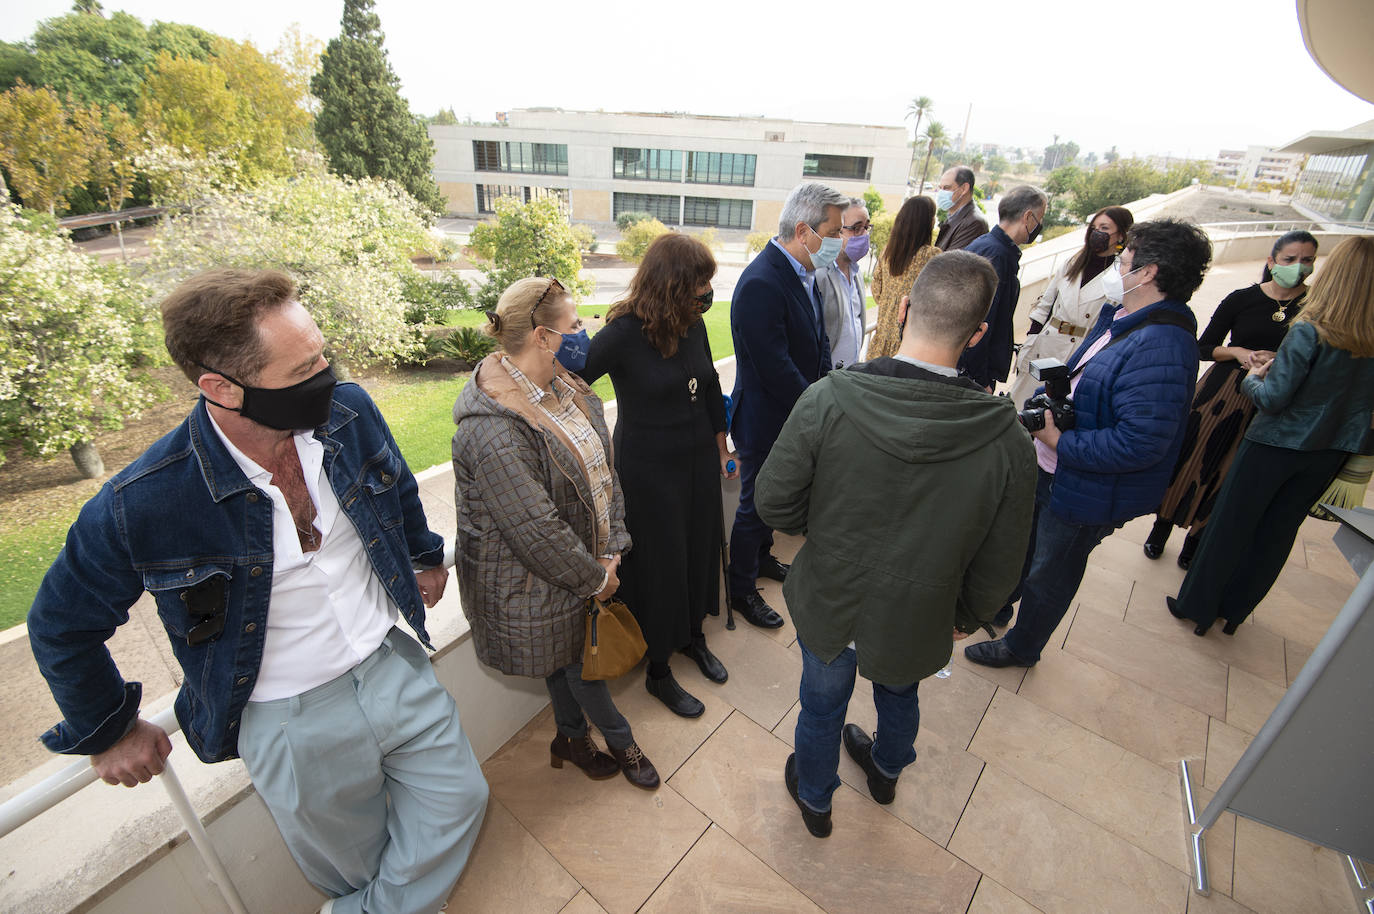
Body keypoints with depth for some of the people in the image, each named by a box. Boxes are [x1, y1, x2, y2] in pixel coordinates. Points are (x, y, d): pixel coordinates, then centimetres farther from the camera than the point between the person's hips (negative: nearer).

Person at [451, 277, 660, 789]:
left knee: (569, 655, 25)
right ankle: (620, 740, 40)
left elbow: (603, 469, 2)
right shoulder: (491, 430, -30)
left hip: (583, 559, 8)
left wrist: (612, 548, -3)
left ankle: (570, 737, 49)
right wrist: (594, 577, -15)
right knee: (576, 659, 14)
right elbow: (534, 528, -27)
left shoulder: (567, 390, -2)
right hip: (532, 582, -7)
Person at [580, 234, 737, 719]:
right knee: (660, 566, 8)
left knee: (700, 550, 20)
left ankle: (693, 635, 47)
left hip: (698, 460, 6)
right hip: (649, 469, -6)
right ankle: (658, 673, 31)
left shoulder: (693, 323, -2)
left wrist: (721, 446, 17)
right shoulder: (624, 332, -21)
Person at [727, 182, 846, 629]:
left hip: (795, 415, 9)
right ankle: (742, 590, 30)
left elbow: (817, 340, 10)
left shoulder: (804, 272, 3)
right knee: (756, 504, 9)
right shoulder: (760, 284, -28)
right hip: (765, 420, -9)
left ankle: (761, 556, 51)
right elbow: (775, 368, -28)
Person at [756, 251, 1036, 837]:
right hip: (916, 623, 2)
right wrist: (965, 617, 10)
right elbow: (998, 567, -10)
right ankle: (886, 771, 66)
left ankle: (814, 799, 57)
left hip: (828, 606, -1)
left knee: (822, 706, 27)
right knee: (899, 696, 34)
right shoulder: (1008, 441, -23)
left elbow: (774, 503, -18)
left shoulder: (827, 400, -28)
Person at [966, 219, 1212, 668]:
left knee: (1049, 574, 14)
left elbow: (1140, 443, -33)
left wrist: (1062, 443, -26)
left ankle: (1021, 647, 40)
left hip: (1087, 492, -9)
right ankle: (995, 606, 53)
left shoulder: (1161, 349, -29)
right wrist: (1042, 407, 1)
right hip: (1051, 469, 9)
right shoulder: (1120, 319, 3)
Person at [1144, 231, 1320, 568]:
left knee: (1228, 476, 8)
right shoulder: (1243, 299, -1)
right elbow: (1203, 347, 2)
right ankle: (1161, 528, 25)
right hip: (1221, 392, 0)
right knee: (1190, 461, 7)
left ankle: (1196, 539, 25)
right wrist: (1239, 353, -15)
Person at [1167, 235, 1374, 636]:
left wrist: (1253, 377, 2)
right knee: (1277, 533, 17)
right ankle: (1234, 610, 31)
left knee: (1230, 526, 8)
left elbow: (1273, 399, -19)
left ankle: (1197, 606, 20)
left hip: (1276, 445, -5)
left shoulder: (1309, 332, -19)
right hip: (1330, 453, 5)